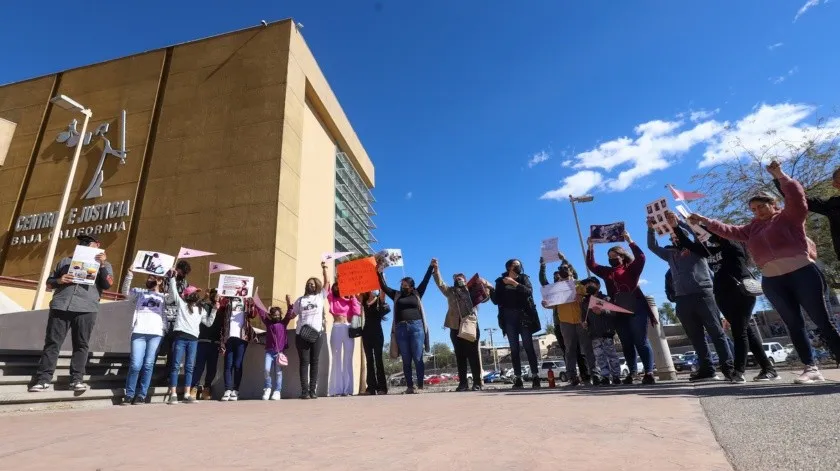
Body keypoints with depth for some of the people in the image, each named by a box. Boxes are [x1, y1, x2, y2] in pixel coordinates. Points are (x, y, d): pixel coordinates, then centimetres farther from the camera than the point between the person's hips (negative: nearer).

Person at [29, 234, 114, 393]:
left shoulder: (104, 264, 15)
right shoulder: (65, 261, 22)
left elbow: (107, 285, 0)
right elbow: (49, 282, 20)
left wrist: (103, 265, -12)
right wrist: (58, 280, -3)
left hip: (86, 309, -2)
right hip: (60, 306, 2)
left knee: (81, 344, -2)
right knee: (52, 343, 0)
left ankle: (77, 379, -1)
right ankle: (43, 379, 4)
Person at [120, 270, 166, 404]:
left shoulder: (163, 297, 22)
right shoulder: (139, 292, 22)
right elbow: (125, 291, 7)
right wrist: (129, 274, -5)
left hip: (156, 334, 0)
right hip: (138, 332, 0)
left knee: (148, 365, -2)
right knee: (136, 365, -8)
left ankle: (141, 395, 4)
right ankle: (129, 395, 3)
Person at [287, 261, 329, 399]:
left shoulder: (320, 296, 13)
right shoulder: (300, 300, 16)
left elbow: (327, 282, 10)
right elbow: (292, 315, 16)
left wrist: (324, 268, 9)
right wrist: (289, 304, 4)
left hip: (317, 333, 0)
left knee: (314, 362, 2)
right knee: (304, 362, -1)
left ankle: (313, 390, 4)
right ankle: (304, 390, -1)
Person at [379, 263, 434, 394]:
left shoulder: (417, 294, 13)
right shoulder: (397, 295, 17)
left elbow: (425, 281, 9)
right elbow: (384, 286, 15)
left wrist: (431, 267, 5)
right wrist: (380, 273, 8)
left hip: (416, 327, -2)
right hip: (401, 329, 2)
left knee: (418, 358, -3)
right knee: (406, 360, 4)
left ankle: (420, 386, -1)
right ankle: (409, 386, 8)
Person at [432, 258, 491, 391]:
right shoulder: (450, 291, 19)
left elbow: (488, 289, 12)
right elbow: (440, 283, 7)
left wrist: (483, 282, -5)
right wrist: (436, 269, -3)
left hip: (471, 326, -2)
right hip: (455, 328, 3)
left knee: (473, 355, -2)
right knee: (460, 356, 4)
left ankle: (477, 382, 4)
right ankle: (463, 383, 9)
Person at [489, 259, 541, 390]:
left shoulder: (523, 278, 8)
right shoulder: (501, 281, 9)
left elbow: (529, 292, -10)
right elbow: (496, 301, 3)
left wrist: (514, 283, -18)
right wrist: (490, 290, -13)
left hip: (524, 316, 0)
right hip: (509, 318, 1)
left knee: (528, 346, -3)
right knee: (514, 348, 0)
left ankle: (535, 377, -1)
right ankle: (518, 378, 1)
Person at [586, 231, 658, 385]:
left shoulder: (631, 269, 4)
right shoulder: (607, 272, 15)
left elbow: (641, 257, -11)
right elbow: (591, 265, 14)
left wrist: (629, 241, -12)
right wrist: (591, 248, 8)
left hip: (636, 311, -5)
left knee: (641, 342, -4)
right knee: (627, 344, 9)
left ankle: (649, 373, -3)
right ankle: (632, 372, 16)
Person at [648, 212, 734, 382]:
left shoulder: (696, 247, 11)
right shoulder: (670, 253, 21)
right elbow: (653, 247, 21)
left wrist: (678, 222, -13)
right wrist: (651, 229, 6)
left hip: (702, 294, -4)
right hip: (682, 299, 4)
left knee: (716, 332, -3)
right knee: (696, 336, 5)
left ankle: (729, 368, -1)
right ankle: (707, 369, 9)